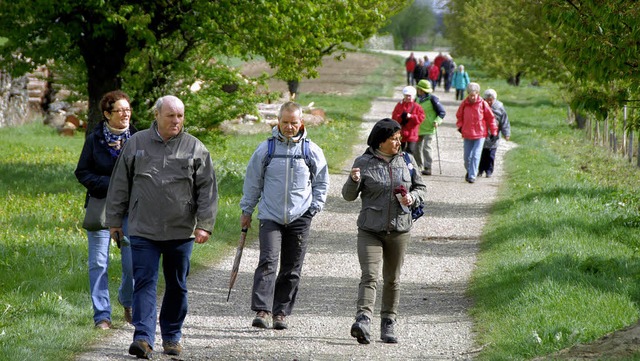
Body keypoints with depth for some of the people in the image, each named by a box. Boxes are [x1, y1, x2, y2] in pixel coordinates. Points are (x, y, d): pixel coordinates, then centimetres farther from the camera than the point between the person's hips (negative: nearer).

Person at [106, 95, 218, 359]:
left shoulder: (195, 149, 2)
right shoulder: (136, 144, 4)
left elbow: (207, 190, 2)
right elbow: (120, 186, 9)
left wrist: (205, 224, -6)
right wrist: (114, 220, 8)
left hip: (181, 232, 1)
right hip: (143, 231, -1)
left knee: (177, 286, 10)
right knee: (144, 283, -9)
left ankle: (172, 336, 23)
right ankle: (143, 338, -14)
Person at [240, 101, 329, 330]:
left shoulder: (312, 151, 2)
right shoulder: (266, 149, 1)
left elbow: (321, 183, 14)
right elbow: (252, 182, 10)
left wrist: (314, 208, 4)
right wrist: (246, 210, 11)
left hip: (299, 218, 2)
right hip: (270, 216, -1)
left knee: (292, 269, 5)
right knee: (268, 262, -16)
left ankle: (281, 313, 13)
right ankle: (262, 311, -22)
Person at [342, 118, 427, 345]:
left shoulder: (407, 160, 7)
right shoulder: (364, 162, -1)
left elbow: (421, 188, 17)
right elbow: (349, 196, 3)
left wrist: (413, 198, -6)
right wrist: (354, 181, -19)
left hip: (399, 230, 3)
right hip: (370, 230, -3)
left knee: (392, 279, 10)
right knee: (369, 276, -17)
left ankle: (388, 324, 19)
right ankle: (363, 320, -28)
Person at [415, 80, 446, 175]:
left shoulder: (432, 99, -11)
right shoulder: (418, 99, 9)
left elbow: (442, 112, -7)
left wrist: (437, 121, -19)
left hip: (429, 128, -7)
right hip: (419, 128, 7)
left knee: (426, 147, -13)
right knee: (418, 147, 8)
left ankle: (428, 168, -8)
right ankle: (419, 166, 21)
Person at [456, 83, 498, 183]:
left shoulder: (483, 104, -5)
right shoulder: (464, 104, 0)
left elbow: (490, 118, 3)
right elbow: (459, 116, 15)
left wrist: (493, 132, 3)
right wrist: (460, 126, -1)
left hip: (480, 134, -3)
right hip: (467, 134, 3)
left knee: (476, 155, -12)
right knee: (467, 156, 10)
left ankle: (472, 176, -9)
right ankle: (469, 171, 35)